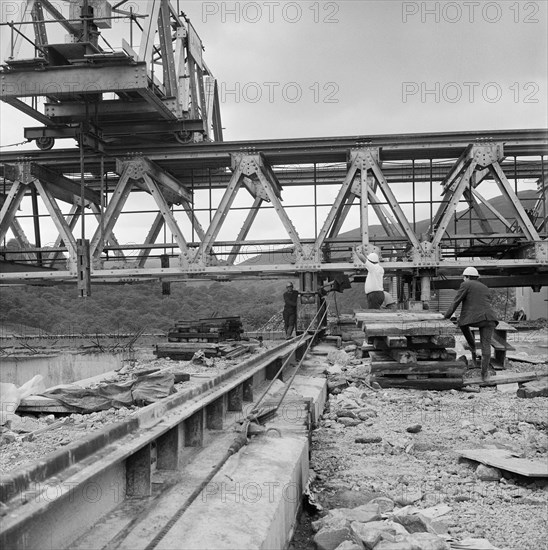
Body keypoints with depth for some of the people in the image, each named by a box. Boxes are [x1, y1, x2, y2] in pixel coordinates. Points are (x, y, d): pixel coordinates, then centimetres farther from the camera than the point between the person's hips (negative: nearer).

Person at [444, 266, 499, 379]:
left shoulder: (466, 285, 7)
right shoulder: (485, 288, 25)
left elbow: (455, 302, 3)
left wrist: (446, 317, 10)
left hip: (473, 319, -4)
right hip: (489, 318, 4)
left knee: (463, 324, 28)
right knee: (486, 345, 6)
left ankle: (473, 349, 24)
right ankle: (484, 373, 6)